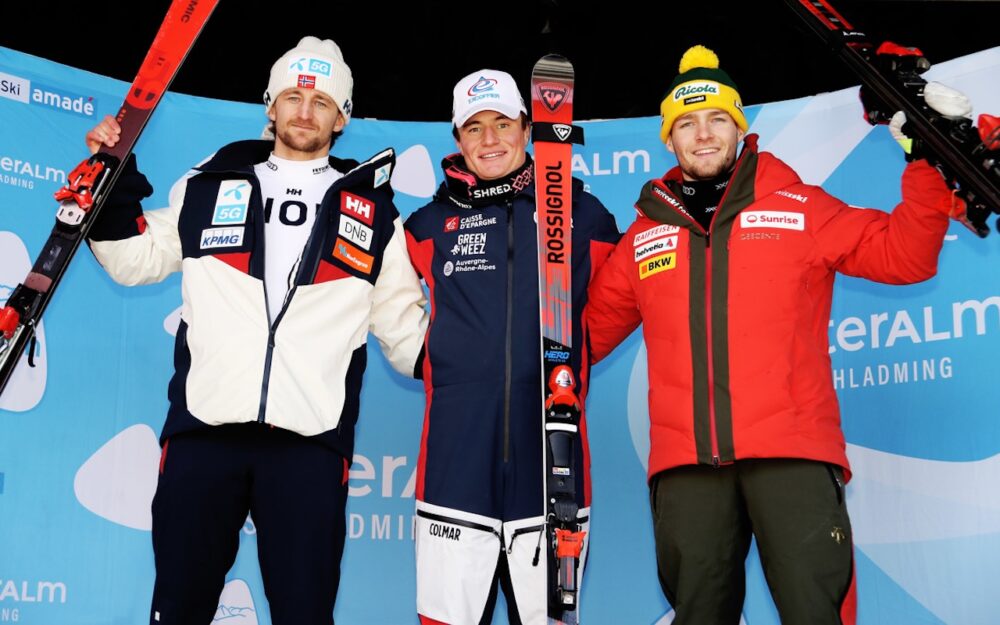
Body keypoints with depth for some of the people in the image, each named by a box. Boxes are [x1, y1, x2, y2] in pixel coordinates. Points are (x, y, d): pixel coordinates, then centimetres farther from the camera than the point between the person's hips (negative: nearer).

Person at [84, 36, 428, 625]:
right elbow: (135, 260, 19)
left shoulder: (373, 209, 13)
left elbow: (403, 323, 14)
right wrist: (113, 181, 9)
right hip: (202, 428, 1)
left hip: (310, 442, -1)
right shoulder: (208, 187, 15)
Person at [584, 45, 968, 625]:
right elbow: (591, 330, 20)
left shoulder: (800, 208, 10)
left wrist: (928, 167, -1)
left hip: (792, 451, -2)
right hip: (685, 461, 3)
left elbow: (903, 255, 8)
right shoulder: (644, 236, 16)